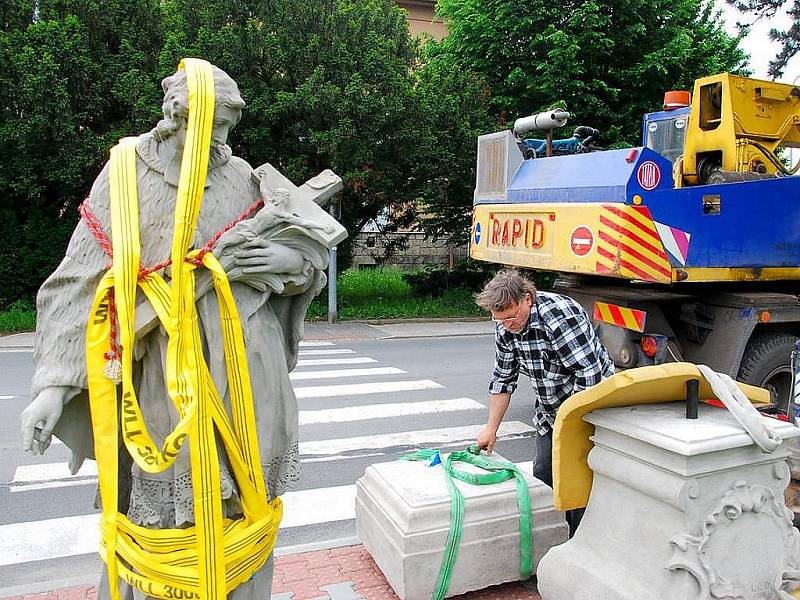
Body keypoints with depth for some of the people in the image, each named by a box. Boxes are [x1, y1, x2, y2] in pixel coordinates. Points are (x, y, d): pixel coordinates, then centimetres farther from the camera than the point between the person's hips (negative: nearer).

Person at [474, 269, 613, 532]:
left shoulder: (560, 315, -30)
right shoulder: (505, 326, -6)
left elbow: (590, 374, -29)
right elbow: (503, 377, 4)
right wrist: (491, 428, 4)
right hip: (548, 412, 7)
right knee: (542, 478, 10)